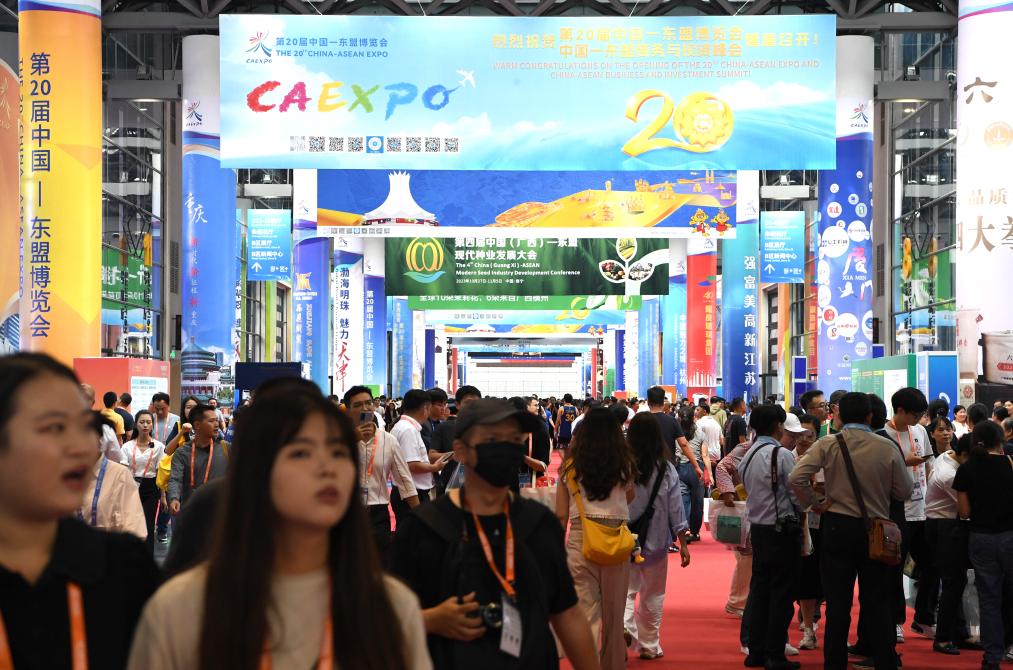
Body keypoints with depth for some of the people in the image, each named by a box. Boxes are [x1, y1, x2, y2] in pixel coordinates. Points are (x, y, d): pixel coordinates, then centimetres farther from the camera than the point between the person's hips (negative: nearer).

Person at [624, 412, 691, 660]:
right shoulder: (666, 470, -7)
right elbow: (676, 510, -3)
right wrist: (683, 543, 4)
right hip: (656, 542, 1)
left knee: (626, 589, 8)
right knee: (652, 595, 14)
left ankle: (624, 625, -20)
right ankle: (649, 645, 23)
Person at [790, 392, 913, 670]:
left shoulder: (827, 445, -8)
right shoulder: (888, 448, -7)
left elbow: (796, 478, -18)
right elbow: (905, 491, 0)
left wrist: (814, 503, -4)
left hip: (836, 526, 0)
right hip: (875, 529, 0)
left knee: (838, 603, 7)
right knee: (877, 603, 9)